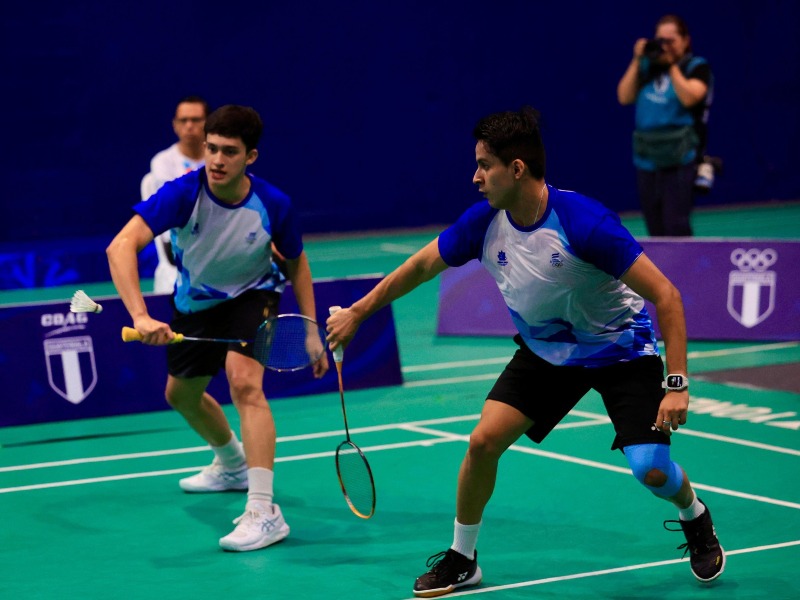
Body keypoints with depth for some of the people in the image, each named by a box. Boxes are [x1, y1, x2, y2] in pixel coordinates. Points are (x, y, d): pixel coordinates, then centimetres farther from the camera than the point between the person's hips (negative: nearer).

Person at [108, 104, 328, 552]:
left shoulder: (274, 205, -26)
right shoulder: (183, 193, -30)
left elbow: (296, 262, -4)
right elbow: (121, 246, -41)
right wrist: (141, 317, -54)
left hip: (250, 297, -4)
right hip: (194, 303, 4)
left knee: (245, 380, -31)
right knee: (182, 395, 23)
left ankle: (265, 512, -35)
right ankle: (233, 466, 54)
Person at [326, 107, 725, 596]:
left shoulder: (583, 222, -32)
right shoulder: (484, 222, -15)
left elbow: (665, 294, -28)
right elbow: (423, 265, 4)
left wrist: (677, 384, -33)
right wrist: (357, 312, 10)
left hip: (620, 349, -4)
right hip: (545, 350, 5)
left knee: (652, 470, -16)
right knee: (484, 441, -10)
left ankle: (695, 517, 21)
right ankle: (461, 559, 11)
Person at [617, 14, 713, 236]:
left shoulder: (696, 67, 0)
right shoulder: (648, 67, 12)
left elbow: (689, 97, -18)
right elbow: (624, 97, 4)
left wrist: (672, 65, -13)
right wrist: (637, 61, -1)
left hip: (679, 161, -5)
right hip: (647, 160, 5)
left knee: (676, 226, -13)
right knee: (656, 231, 10)